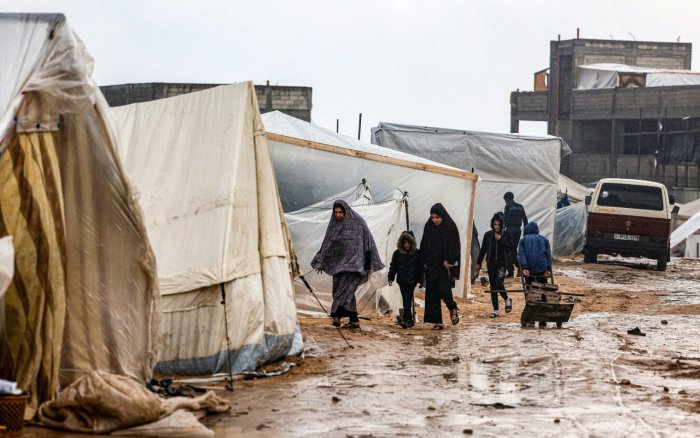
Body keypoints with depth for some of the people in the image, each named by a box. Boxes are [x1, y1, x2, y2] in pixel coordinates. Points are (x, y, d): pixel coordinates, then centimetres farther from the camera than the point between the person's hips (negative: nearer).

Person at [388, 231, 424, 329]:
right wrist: (391, 278, 3)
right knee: (406, 300, 7)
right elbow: (393, 266, 9)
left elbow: (421, 267, 6)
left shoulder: (417, 253, 0)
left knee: (407, 300, -12)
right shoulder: (397, 253, 3)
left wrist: (421, 280, 5)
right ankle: (410, 320, 14)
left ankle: (407, 319, -16)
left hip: (412, 280, -3)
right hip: (402, 280, 3)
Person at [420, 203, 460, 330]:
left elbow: (455, 247, -6)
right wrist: (424, 262, 3)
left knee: (444, 290, -13)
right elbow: (424, 246, 9)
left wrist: (451, 262, -13)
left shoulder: (450, 227, -5)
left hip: (445, 266, -4)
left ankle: (452, 309, 19)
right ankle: (438, 322, 4)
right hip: (431, 266, 4)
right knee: (432, 294, 0)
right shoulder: (428, 227, 5)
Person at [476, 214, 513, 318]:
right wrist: (479, 262, 13)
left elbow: (511, 247, -7)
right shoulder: (488, 235, 7)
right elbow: (483, 249, 13)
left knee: (499, 283, -16)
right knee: (493, 286, 3)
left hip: (502, 263, -3)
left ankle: (507, 300, 14)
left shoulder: (506, 234, 0)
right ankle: (496, 310, 8)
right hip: (491, 263, 3)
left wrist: (501, 240, -14)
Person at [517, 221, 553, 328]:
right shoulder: (544, 239, 18)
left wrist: (524, 268, -12)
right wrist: (548, 269, -3)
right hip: (542, 270, 0)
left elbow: (521, 254, -2)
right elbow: (548, 255, 5)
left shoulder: (523, 240, 15)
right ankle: (542, 320, -3)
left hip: (529, 271, 0)